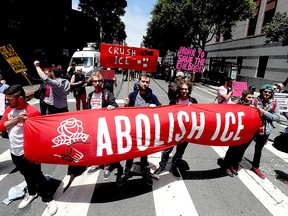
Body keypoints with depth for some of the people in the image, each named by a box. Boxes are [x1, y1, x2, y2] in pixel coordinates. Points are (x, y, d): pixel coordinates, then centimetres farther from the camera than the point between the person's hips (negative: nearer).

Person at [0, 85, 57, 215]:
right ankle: (32, 193, 48)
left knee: (37, 176, 6)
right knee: (26, 175, 25)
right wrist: (16, 119, -22)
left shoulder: (32, 112, -24)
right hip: (14, 151, 7)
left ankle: (48, 199, 24)